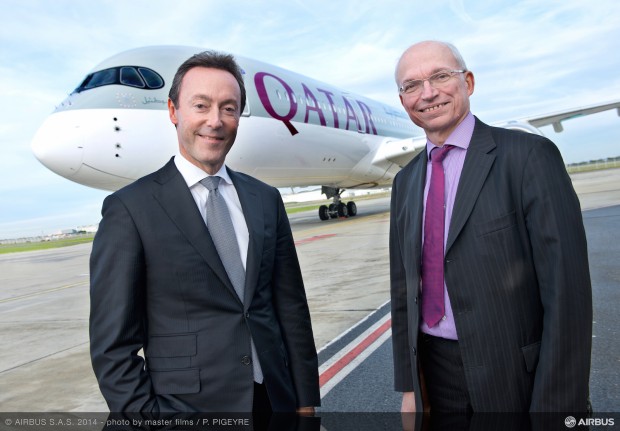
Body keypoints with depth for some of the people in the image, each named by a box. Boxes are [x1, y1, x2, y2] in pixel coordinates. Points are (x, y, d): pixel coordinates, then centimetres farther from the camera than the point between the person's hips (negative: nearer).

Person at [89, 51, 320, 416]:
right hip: (188, 408, -3)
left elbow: (292, 307, 4)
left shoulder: (266, 199, 2)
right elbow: (113, 345, -9)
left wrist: (306, 400, 6)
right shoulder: (130, 209, -11)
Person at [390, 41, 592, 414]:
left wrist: (555, 407, -16)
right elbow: (405, 287, 7)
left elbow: (566, 289, -15)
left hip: (517, 379, -4)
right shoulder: (406, 181, 5)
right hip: (435, 372, 5)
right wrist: (408, 386, 6)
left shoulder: (529, 155, -12)